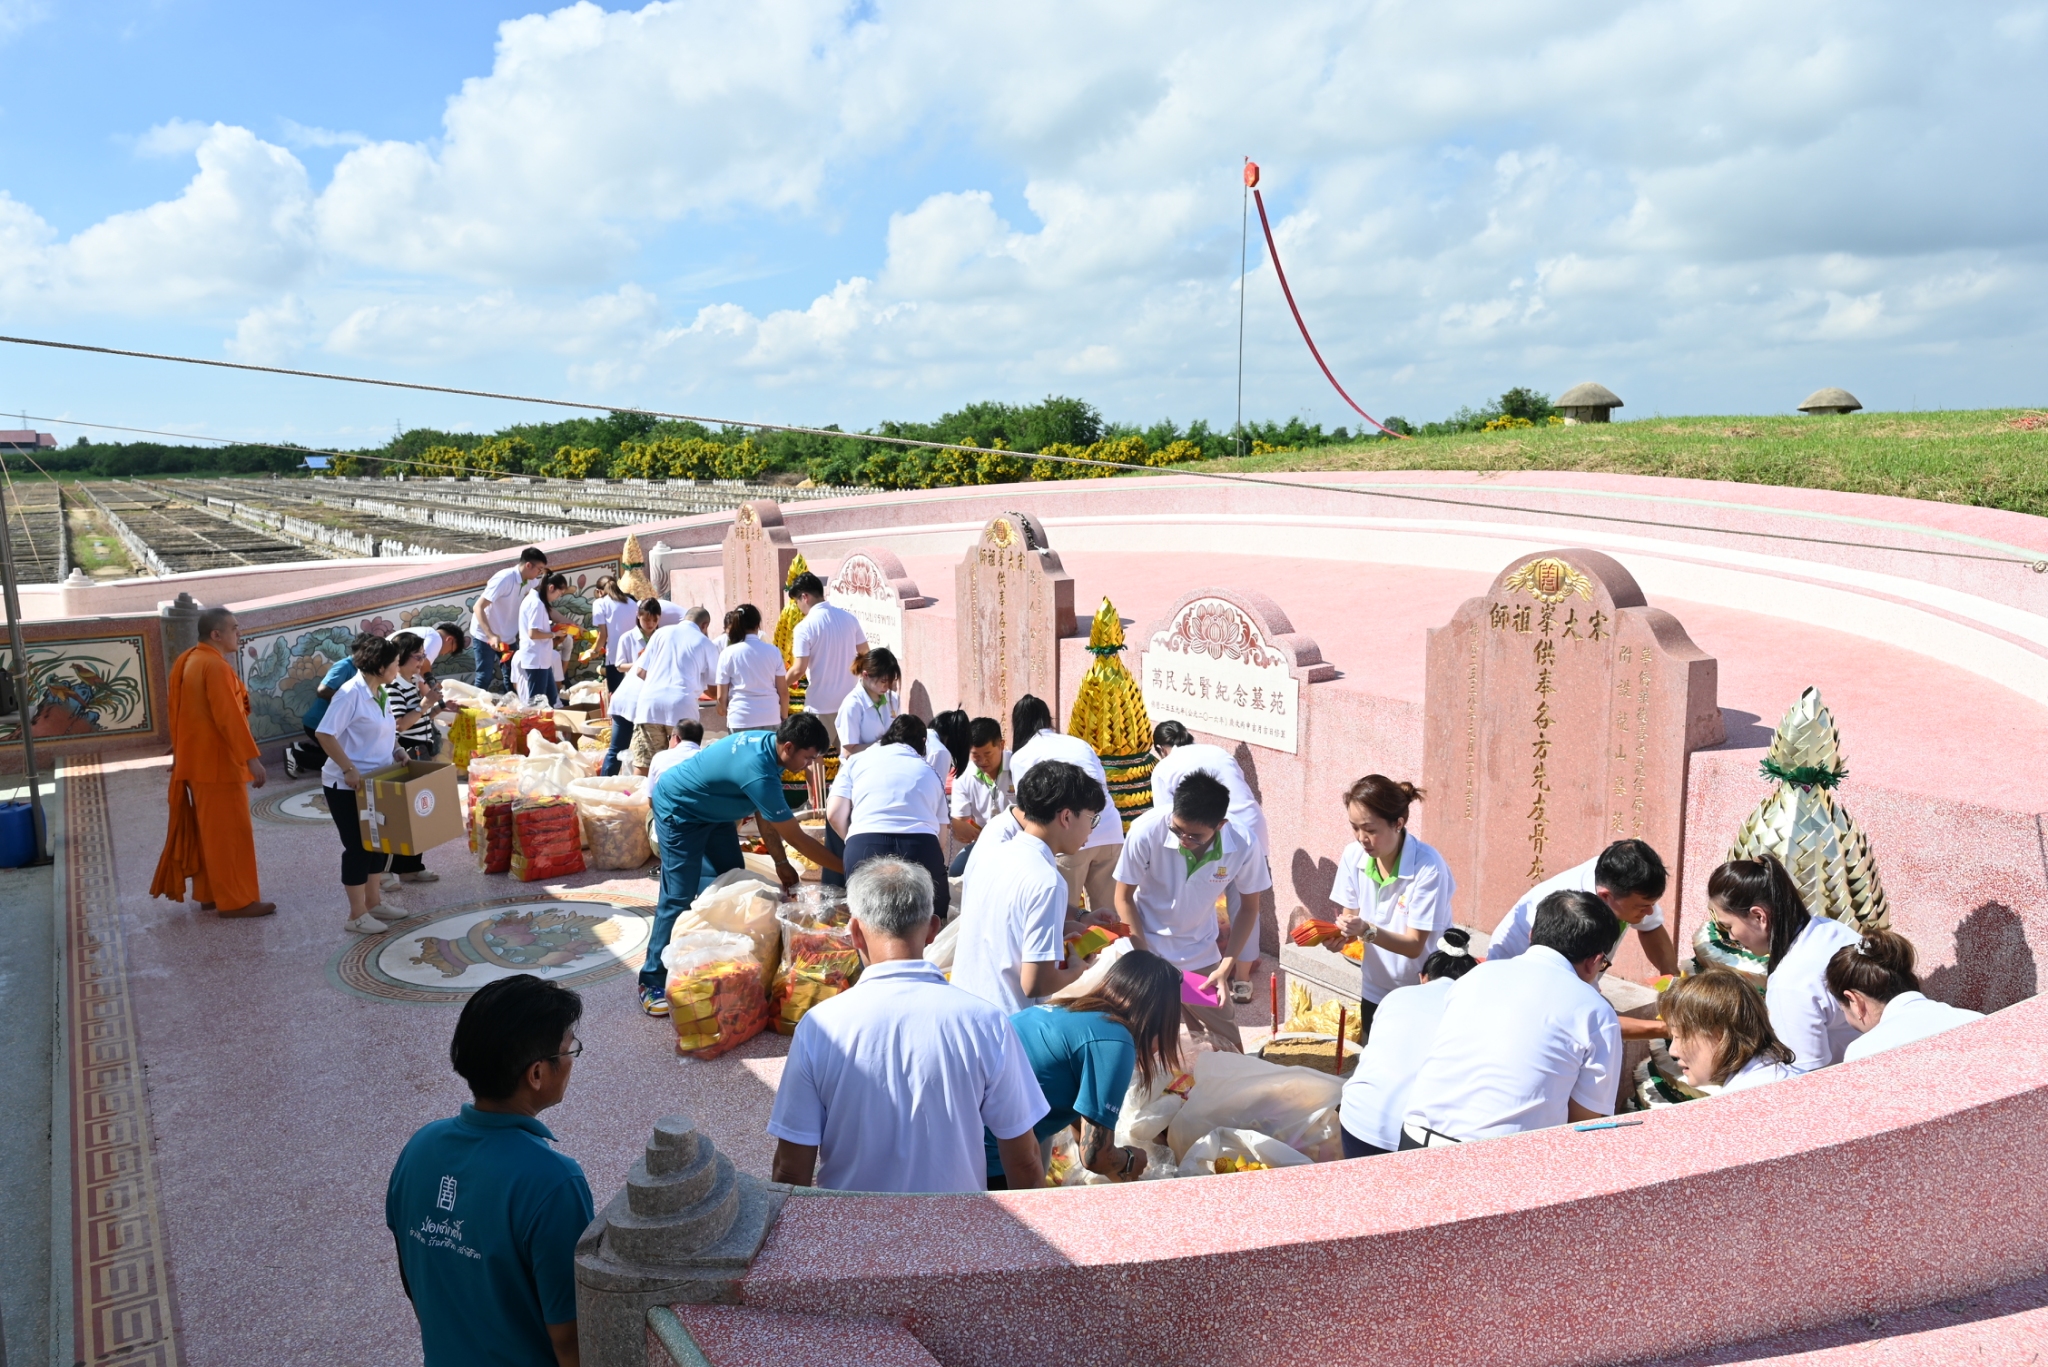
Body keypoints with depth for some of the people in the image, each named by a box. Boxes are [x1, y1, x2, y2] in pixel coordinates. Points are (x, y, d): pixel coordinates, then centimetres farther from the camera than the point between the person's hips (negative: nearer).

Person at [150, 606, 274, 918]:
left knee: (209, 828, 16)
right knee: (229, 830, -4)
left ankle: (209, 893, 23)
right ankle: (235, 900, 1)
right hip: (218, 762, -10)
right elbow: (229, 717, -25)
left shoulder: (191, 661, 12)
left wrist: (178, 752, 25)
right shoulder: (215, 666, -19)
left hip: (199, 759, 10)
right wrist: (253, 758, -26)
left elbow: (181, 713, 19)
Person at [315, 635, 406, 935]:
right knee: (357, 846, -2)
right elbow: (325, 734, -24)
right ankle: (357, 915, 7)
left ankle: (373, 902, 28)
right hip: (346, 786, -9)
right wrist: (349, 769, -26)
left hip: (375, 783, 9)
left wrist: (395, 751, 2)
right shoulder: (351, 693, -19)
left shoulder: (383, 693, 7)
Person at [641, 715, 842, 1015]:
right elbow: (796, 838, -29)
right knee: (679, 898, -11)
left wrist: (780, 862, -2)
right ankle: (652, 982, -3)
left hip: (713, 810, 10)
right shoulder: (759, 772, -37)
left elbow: (763, 812, -1)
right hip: (678, 810, -10)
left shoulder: (766, 743, -11)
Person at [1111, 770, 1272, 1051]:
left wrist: (1225, 967, -12)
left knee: (1226, 1044, 9)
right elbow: (1124, 898, -14)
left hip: (1200, 954, 2)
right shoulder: (1146, 830, -29)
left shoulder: (1241, 846, -23)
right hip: (1147, 946, -1)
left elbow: (1249, 907, -5)